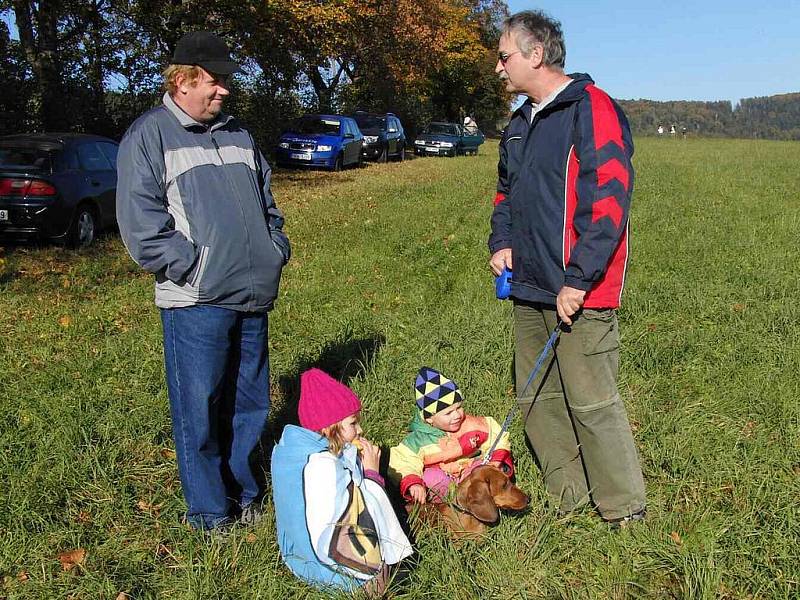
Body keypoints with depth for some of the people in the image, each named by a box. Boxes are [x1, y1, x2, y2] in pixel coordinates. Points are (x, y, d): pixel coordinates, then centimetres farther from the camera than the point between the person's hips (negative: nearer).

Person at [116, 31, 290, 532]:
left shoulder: (237, 135, 18)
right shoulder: (150, 134, -2)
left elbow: (266, 202, 25)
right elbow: (140, 218, -11)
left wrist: (276, 252, 11)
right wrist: (191, 269, -15)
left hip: (253, 296, 6)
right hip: (196, 303, -6)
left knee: (249, 404, 14)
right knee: (200, 409, 0)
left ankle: (243, 492, 30)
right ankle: (210, 514, 15)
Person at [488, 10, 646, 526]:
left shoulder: (592, 109, -11)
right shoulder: (521, 122, 16)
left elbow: (611, 199, -18)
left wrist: (578, 280, -21)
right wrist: (502, 241, 9)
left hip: (577, 293, -9)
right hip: (529, 289, 9)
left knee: (593, 403, -4)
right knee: (536, 397, 14)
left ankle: (626, 514, 14)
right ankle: (568, 497, 29)